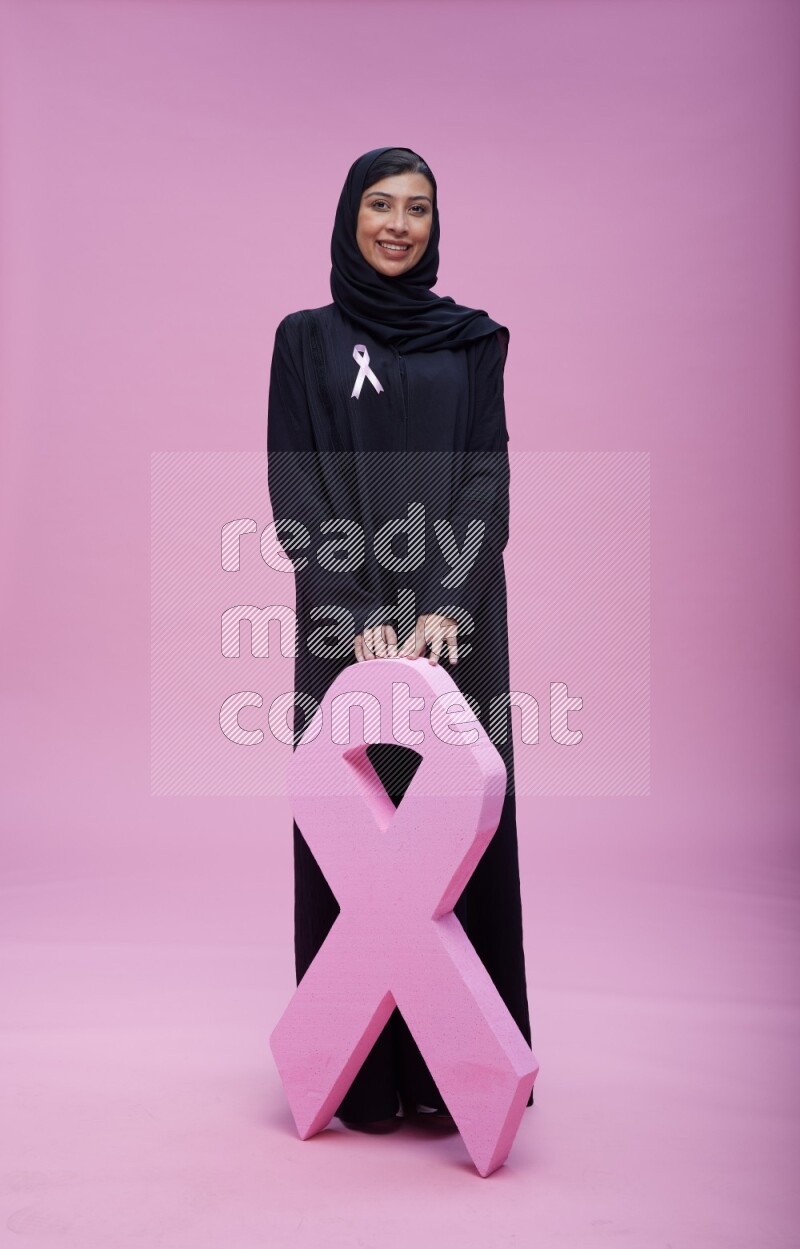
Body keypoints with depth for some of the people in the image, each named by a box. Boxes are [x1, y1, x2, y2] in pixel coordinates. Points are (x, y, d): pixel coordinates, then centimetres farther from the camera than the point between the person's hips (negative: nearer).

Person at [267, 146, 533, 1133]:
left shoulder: (471, 339, 11)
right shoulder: (307, 339, 7)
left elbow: (487, 476, 1)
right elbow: (296, 488, -3)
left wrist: (446, 606, -15)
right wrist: (361, 614, -16)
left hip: (456, 615, 2)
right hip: (348, 619, -1)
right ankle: (361, 1071, 13)